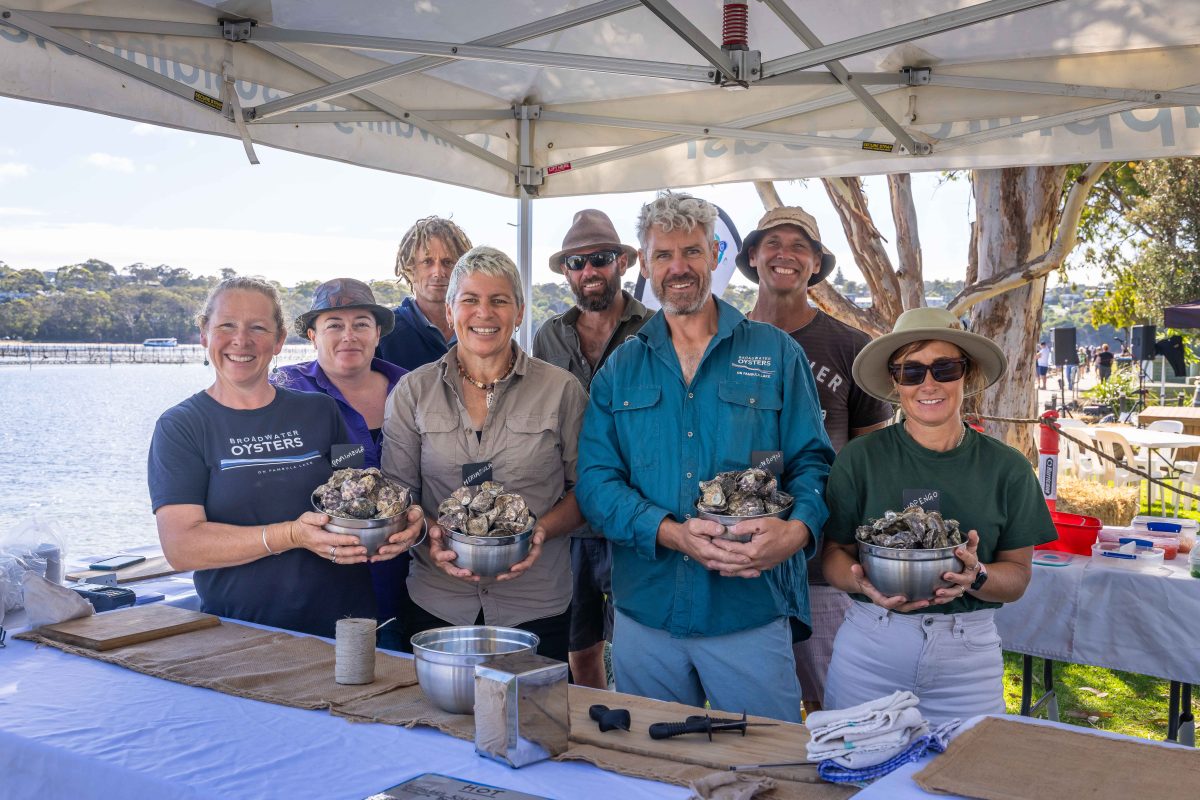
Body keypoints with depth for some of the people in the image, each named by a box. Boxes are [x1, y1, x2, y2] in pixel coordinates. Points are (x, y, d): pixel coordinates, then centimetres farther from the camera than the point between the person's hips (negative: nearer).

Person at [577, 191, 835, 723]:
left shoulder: (777, 354, 4)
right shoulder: (620, 370, 8)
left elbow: (812, 460, 0)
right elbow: (595, 479, -1)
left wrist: (797, 529, -22)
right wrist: (672, 533, -18)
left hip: (751, 615, -2)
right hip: (645, 613, 2)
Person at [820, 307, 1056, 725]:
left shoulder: (1007, 468, 1)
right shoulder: (860, 459, -3)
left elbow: (1018, 575, 3)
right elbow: (834, 555, -1)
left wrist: (976, 578, -17)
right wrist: (865, 582, -22)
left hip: (968, 653, 1)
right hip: (869, 647, -1)